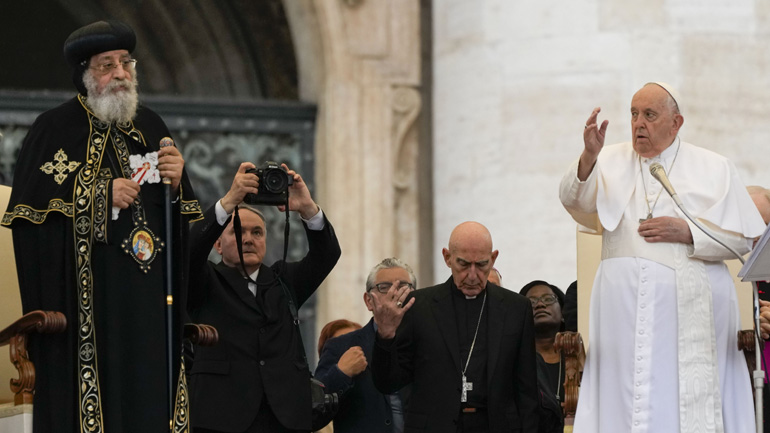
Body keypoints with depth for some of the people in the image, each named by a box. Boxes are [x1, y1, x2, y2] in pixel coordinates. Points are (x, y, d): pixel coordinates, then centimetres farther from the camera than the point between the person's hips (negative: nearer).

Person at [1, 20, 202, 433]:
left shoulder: (149, 127, 15)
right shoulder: (54, 129, 0)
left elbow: (180, 214, 19)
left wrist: (176, 183, -3)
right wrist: (102, 195, -12)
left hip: (146, 297, 5)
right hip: (85, 301, -5)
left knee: (147, 398, -1)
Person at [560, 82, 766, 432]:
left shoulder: (713, 169, 9)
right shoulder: (611, 161, 12)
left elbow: (744, 239, 5)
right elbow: (574, 199, -7)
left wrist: (687, 233, -9)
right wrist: (589, 156, -25)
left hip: (688, 308, -1)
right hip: (625, 306, 1)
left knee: (687, 399, -7)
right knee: (627, 398, -4)